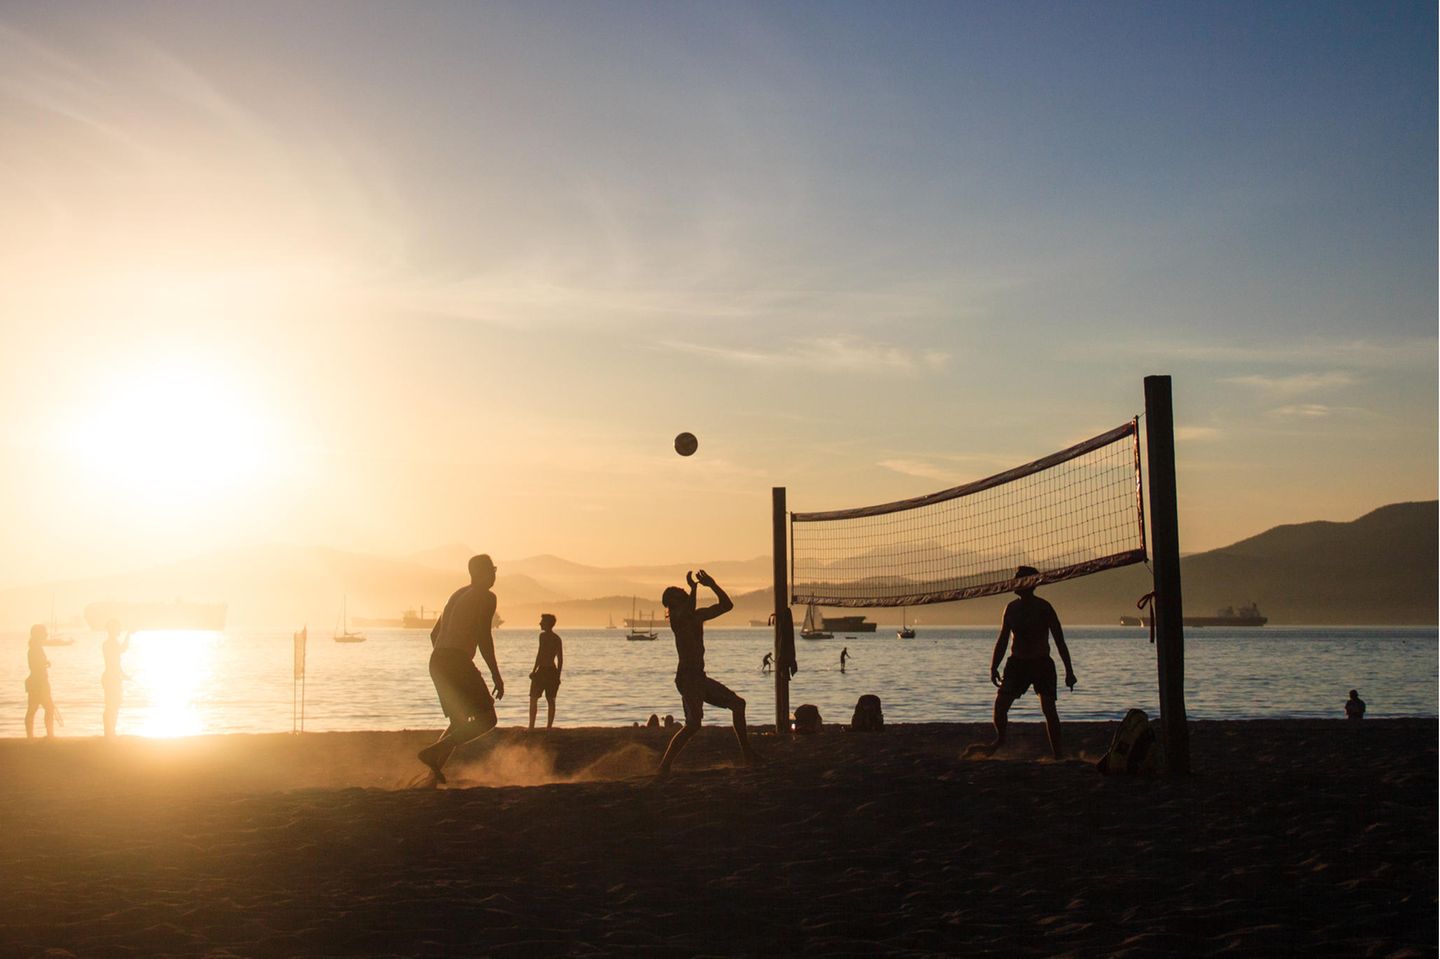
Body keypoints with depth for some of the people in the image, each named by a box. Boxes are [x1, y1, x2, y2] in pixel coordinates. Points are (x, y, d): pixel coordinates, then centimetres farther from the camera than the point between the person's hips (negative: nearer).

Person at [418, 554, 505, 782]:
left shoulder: (458, 595, 24)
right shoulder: (486, 597, -2)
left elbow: (435, 633, 28)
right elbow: (484, 637, -13)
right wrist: (496, 675, -11)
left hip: (437, 661, 9)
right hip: (457, 661, -9)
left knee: (459, 722, 18)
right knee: (486, 719, -7)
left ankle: (434, 772, 4)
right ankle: (434, 752, -20)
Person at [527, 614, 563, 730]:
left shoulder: (543, 635, -11)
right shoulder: (557, 639, 11)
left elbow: (540, 654, -18)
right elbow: (560, 659, 12)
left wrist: (534, 670, -14)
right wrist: (558, 675, 16)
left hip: (543, 670, -7)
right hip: (553, 671, 7)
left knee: (534, 699, -1)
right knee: (551, 701, 8)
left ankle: (531, 726, -8)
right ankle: (549, 727, 8)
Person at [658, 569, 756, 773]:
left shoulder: (697, 616, 14)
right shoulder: (677, 618, -11)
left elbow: (727, 605, 16)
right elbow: (688, 613, -35)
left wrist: (713, 585, 5)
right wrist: (693, 587, -30)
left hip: (699, 677, 9)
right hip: (687, 677, -9)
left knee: (737, 704, 15)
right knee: (693, 723, -22)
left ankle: (748, 755, 24)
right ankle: (664, 767, -21)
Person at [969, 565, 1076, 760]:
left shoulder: (1043, 608, -8)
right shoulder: (1012, 608, 5)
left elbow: (1060, 641, -6)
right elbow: (1002, 640, 12)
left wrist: (1069, 671, -9)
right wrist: (994, 667, 6)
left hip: (1042, 664, -4)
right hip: (1017, 663, 4)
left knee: (1049, 709, -9)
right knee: (1000, 703, -5)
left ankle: (1057, 755, -1)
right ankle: (1000, 739, 20)